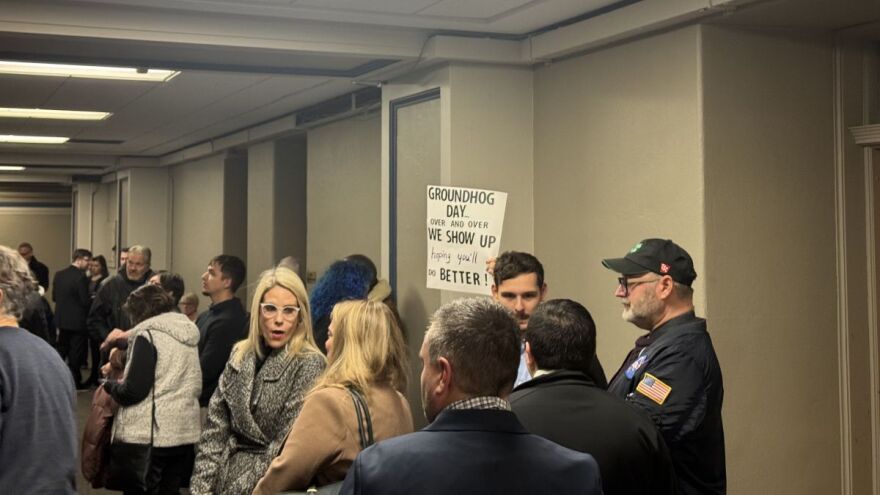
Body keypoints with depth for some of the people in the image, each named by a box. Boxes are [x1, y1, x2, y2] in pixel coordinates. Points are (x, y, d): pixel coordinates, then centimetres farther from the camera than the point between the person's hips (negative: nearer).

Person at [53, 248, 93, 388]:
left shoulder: (59, 275, 2)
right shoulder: (81, 277, -20)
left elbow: (54, 297, 8)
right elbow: (85, 301, -20)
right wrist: (94, 299, 0)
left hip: (61, 319, 7)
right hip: (77, 320, -7)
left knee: (62, 350, 19)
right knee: (76, 352, 4)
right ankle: (74, 380, 8)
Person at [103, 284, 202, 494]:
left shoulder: (148, 334, -10)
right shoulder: (188, 334, 12)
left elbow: (133, 391, -16)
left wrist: (110, 385, 5)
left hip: (148, 436, -7)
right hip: (185, 433, 7)